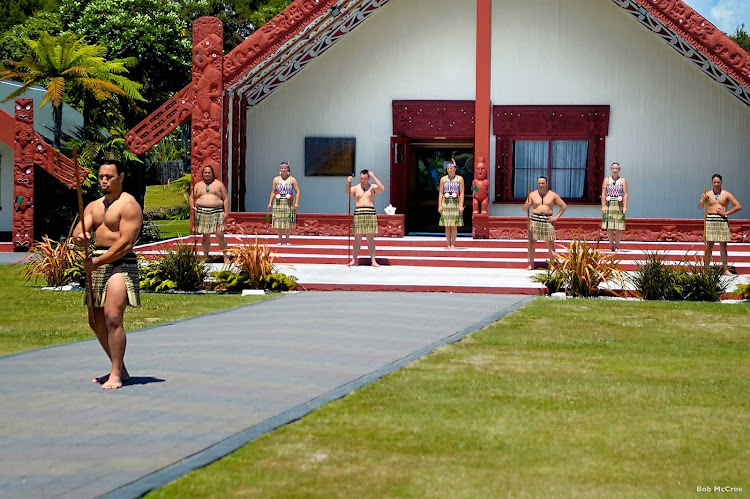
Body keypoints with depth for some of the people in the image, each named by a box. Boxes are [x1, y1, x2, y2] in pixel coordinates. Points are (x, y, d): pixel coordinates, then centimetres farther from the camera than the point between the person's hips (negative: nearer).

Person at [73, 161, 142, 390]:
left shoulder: (128, 205, -7)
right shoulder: (93, 206, 18)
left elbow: (126, 243, -16)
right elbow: (79, 230, 5)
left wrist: (96, 262, -17)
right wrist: (80, 237, -21)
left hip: (120, 263, -9)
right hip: (98, 264, 9)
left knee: (113, 317, -20)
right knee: (96, 321, 10)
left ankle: (116, 375, -15)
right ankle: (120, 369, 23)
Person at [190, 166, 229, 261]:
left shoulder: (219, 184, 8)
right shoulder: (198, 185, 14)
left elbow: (226, 199, 6)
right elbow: (191, 197, 18)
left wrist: (226, 212, -5)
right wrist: (192, 206, -4)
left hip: (217, 212, -2)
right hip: (202, 213, 2)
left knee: (219, 234, -11)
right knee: (205, 236, 4)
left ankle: (225, 256, -4)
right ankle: (205, 256, 13)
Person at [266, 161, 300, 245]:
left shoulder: (292, 180, 4)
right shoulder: (276, 179, 10)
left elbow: (297, 191, 2)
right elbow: (273, 192, 12)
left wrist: (297, 202, -8)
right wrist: (270, 203, 6)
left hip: (289, 203, -1)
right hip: (278, 202, 1)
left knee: (288, 222, -3)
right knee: (279, 222, -2)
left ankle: (287, 240, 3)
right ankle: (280, 240, 5)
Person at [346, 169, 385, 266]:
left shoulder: (372, 187, 7)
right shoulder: (355, 188, 7)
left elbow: (382, 189, -12)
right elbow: (348, 193, -13)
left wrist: (374, 176, -11)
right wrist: (348, 183, -31)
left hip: (370, 214, 0)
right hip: (358, 214, 0)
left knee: (371, 239, 1)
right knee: (357, 239, 1)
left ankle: (373, 261, 2)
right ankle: (354, 260, 5)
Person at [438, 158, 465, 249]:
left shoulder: (460, 179, 5)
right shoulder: (443, 179, 9)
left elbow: (462, 193, 2)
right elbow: (440, 193, 8)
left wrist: (461, 205, -7)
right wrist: (439, 205, -1)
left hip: (456, 203, -1)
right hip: (446, 203, 1)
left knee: (454, 225, -2)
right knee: (447, 225, 1)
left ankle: (453, 244, 2)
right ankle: (448, 244, 5)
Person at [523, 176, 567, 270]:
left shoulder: (552, 195, 5)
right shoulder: (532, 194, 7)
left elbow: (564, 206, 10)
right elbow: (525, 209, 9)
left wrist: (557, 217, 1)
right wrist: (527, 206, -14)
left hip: (548, 220, -1)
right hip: (535, 219, 1)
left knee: (550, 242, -3)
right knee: (532, 241, -3)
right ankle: (531, 264, 4)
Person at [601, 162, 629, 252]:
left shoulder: (623, 181, 5)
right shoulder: (606, 180, 7)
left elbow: (625, 194, -1)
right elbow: (603, 194, 3)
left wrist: (625, 206, -10)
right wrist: (603, 206, -6)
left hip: (619, 205, -1)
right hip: (609, 205, 1)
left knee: (619, 227, -2)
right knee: (609, 227, 0)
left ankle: (617, 246, 8)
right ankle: (611, 246, 9)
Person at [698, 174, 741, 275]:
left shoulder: (726, 194, 4)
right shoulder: (707, 194, 7)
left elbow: (738, 206, 3)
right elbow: (700, 206, -3)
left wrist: (726, 213, -5)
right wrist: (703, 200, -24)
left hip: (722, 221, 0)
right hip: (710, 221, 0)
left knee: (723, 245, 1)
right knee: (709, 245, 0)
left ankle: (725, 269, 4)